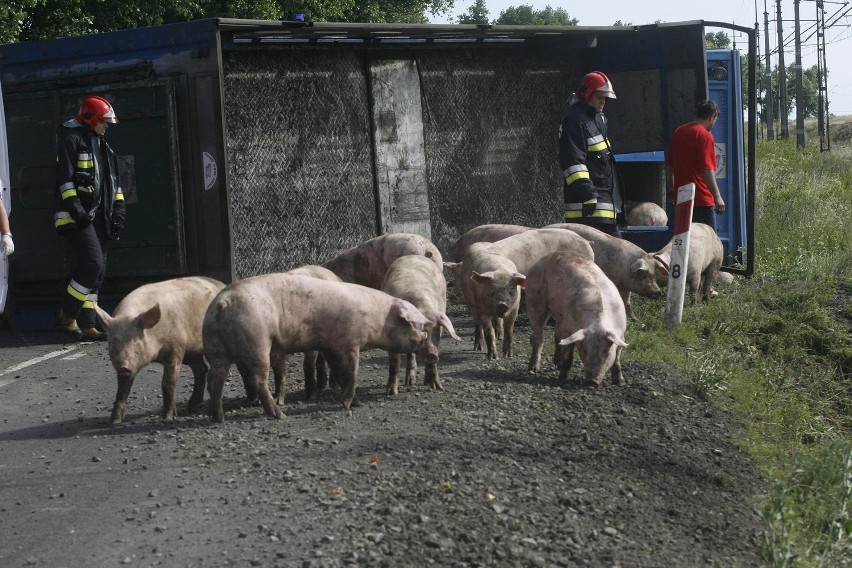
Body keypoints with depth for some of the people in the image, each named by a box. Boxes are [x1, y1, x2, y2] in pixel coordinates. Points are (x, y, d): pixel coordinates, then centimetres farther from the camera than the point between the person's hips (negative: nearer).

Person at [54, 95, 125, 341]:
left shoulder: (102, 146, 21)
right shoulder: (73, 141, -5)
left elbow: (113, 182, 24)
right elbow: (64, 178, -12)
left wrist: (118, 210, 13)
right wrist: (75, 208, -20)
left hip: (98, 217, 9)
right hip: (77, 217, -9)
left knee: (98, 271, 5)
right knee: (92, 264, -18)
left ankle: (86, 325, 8)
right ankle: (67, 314, -3)